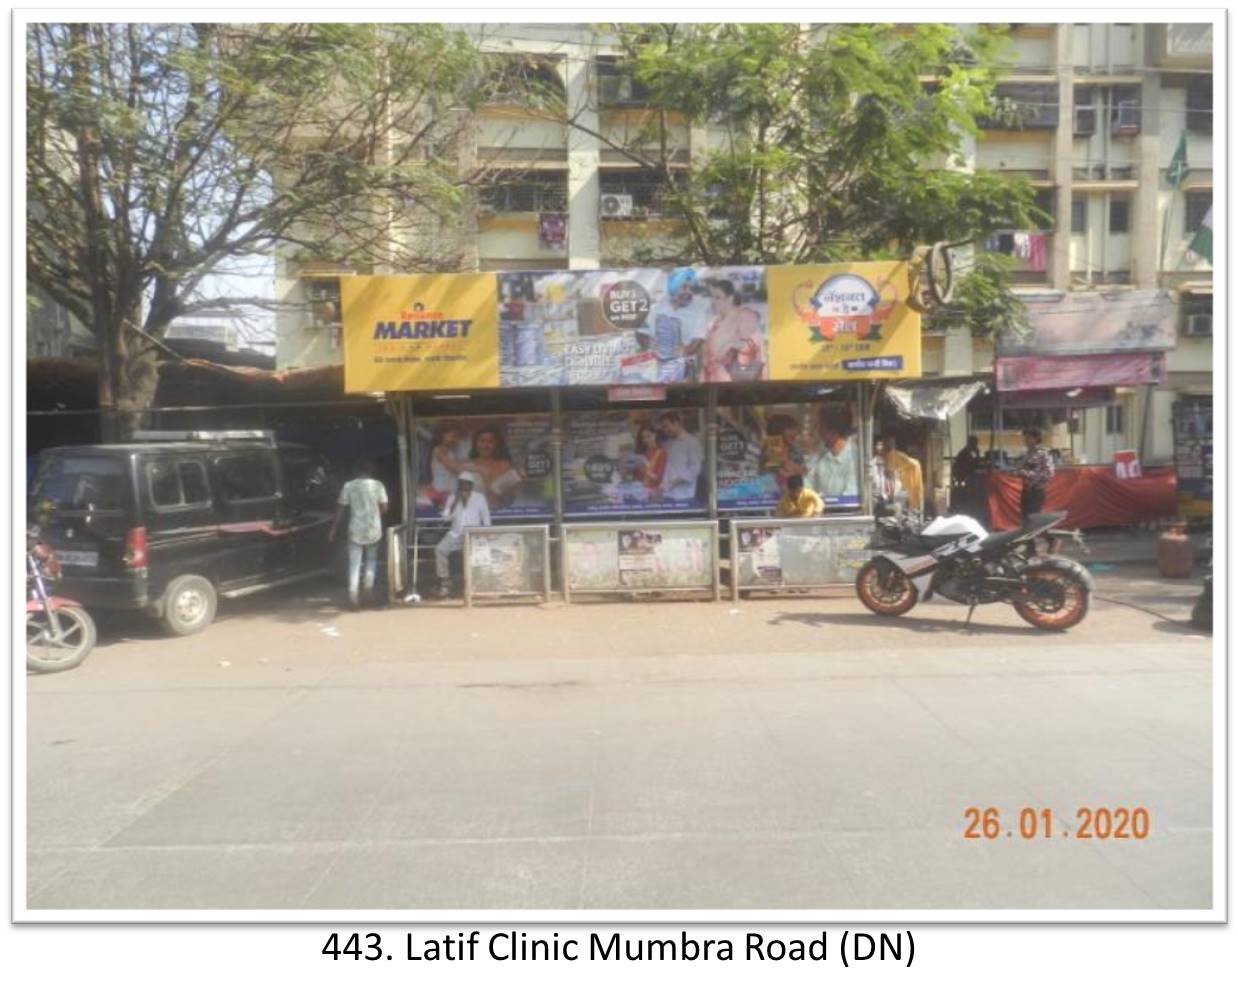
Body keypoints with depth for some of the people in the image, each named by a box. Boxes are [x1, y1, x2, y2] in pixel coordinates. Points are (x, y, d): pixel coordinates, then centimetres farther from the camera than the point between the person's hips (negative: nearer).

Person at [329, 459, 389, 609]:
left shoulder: (348, 486, -1)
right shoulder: (378, 485, -4)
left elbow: (340, 509, 0)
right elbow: (384, 508, -4)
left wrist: (333, 529, 8)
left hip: (355, 531, 0)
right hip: (373, 530, 0)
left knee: (354, 564, 3)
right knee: (372, 559, 22)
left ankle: (354, 595, -5)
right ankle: (368, 587, 11)